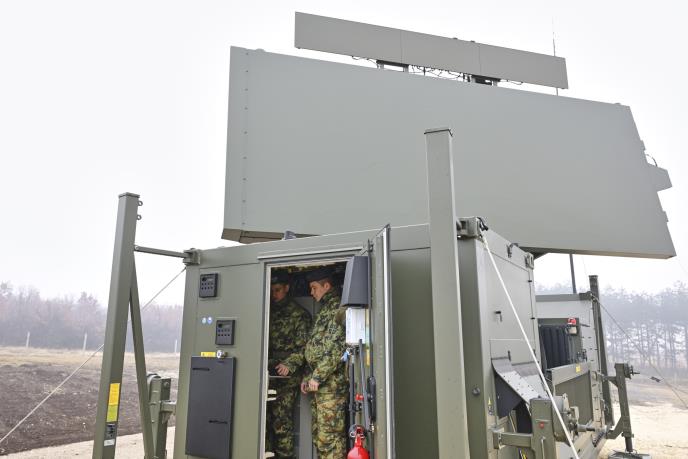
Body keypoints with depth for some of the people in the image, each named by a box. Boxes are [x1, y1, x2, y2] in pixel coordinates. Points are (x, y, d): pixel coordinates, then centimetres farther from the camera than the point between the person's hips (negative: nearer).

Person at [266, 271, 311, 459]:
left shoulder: (300, 314, 2)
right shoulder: (269, 312, 16)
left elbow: (303, 346, -4)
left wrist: (289, 365, -17)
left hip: (287, 374, -4)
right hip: (269, 373, 5)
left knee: (281, 418, -8)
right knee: (266, 417, 1)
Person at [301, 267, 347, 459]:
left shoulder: (338, 308, -9)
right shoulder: (324, 311, 21)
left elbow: (337, 348, -19)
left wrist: (317, 376, -16)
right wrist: (309, 377, 18)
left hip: (331, 382, -10)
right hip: (320, 383, 10)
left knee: (329, 436, -8)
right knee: (318, 434, 13)